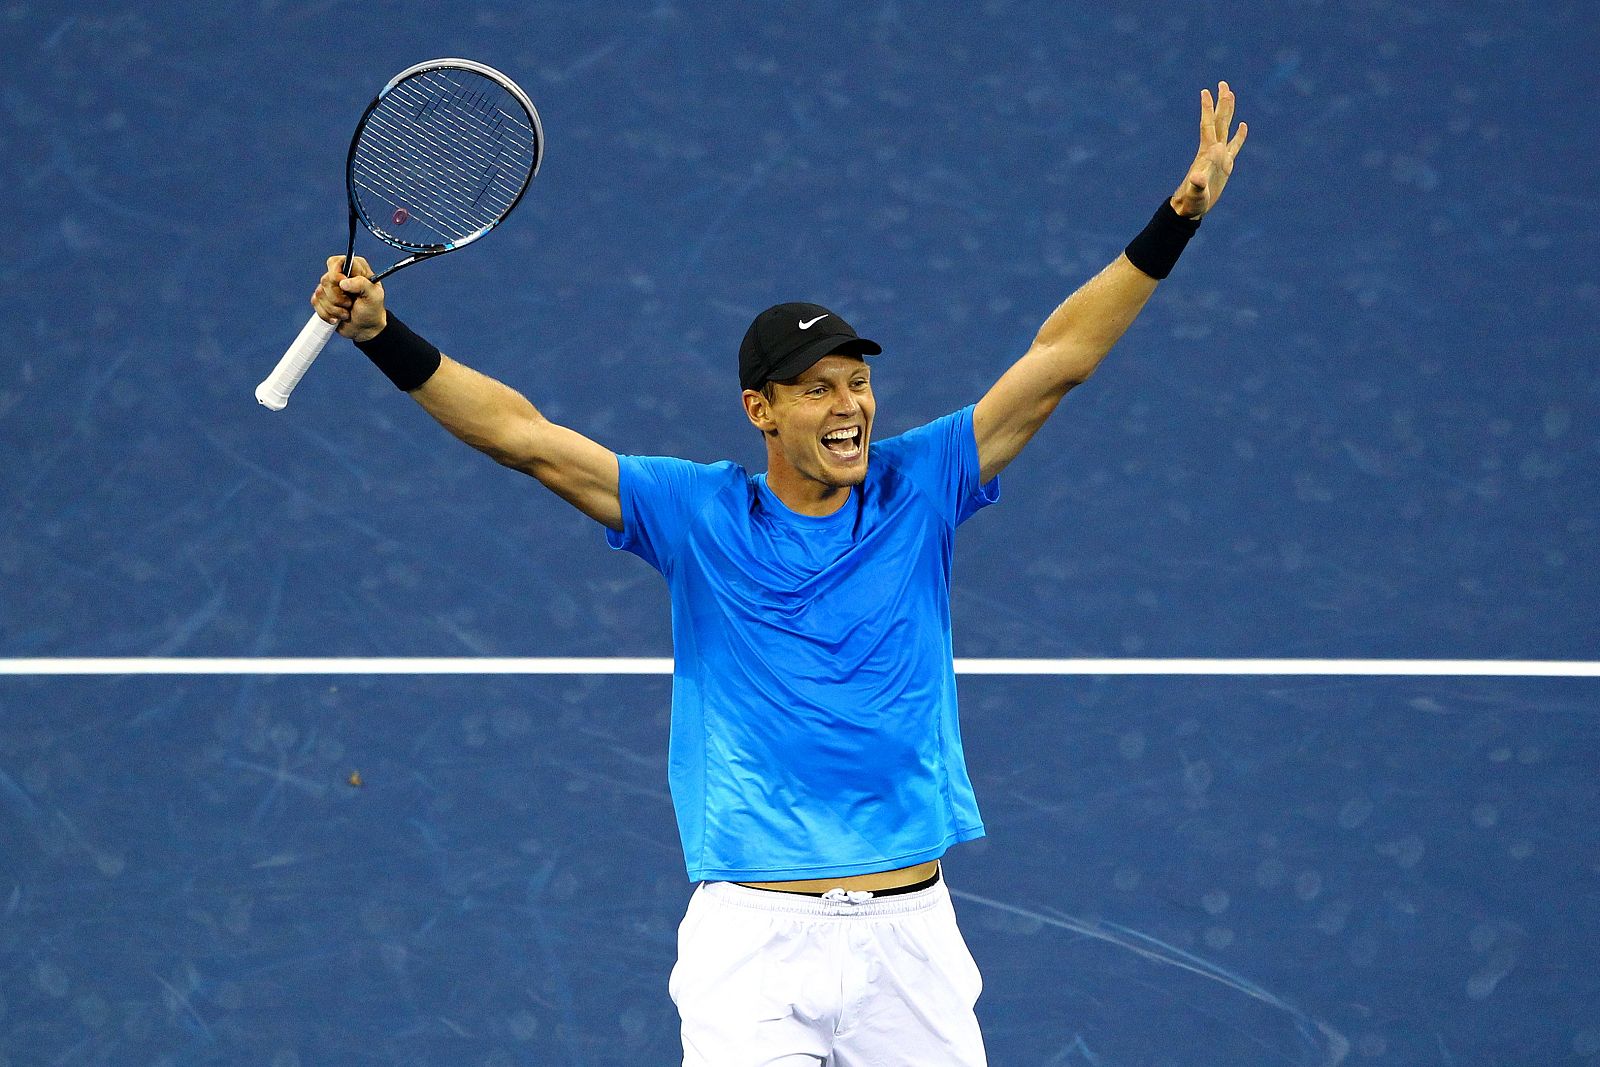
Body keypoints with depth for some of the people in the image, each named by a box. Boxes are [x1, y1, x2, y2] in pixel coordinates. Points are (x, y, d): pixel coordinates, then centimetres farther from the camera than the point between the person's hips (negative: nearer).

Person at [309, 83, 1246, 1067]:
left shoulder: (917, 490, 5)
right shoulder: (699, 514, 2)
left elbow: (1060, 358, 4)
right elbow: (525, 437, -1)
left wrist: (1178, 221, 0)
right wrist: (385, 339, -10)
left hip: (910, 933, 2)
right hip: (753, 939, -2)